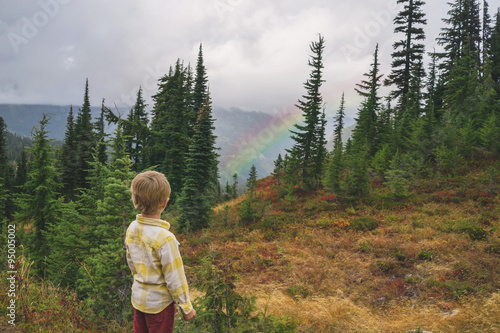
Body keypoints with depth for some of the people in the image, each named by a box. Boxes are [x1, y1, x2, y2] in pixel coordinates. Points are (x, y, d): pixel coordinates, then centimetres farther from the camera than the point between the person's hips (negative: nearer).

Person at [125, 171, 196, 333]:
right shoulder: (165, 238, -30)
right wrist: (186, 307, -9)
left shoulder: (131, 229, -8)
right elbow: (175, 279, -22)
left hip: (138, 297, 6)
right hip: (159, 302, -6)